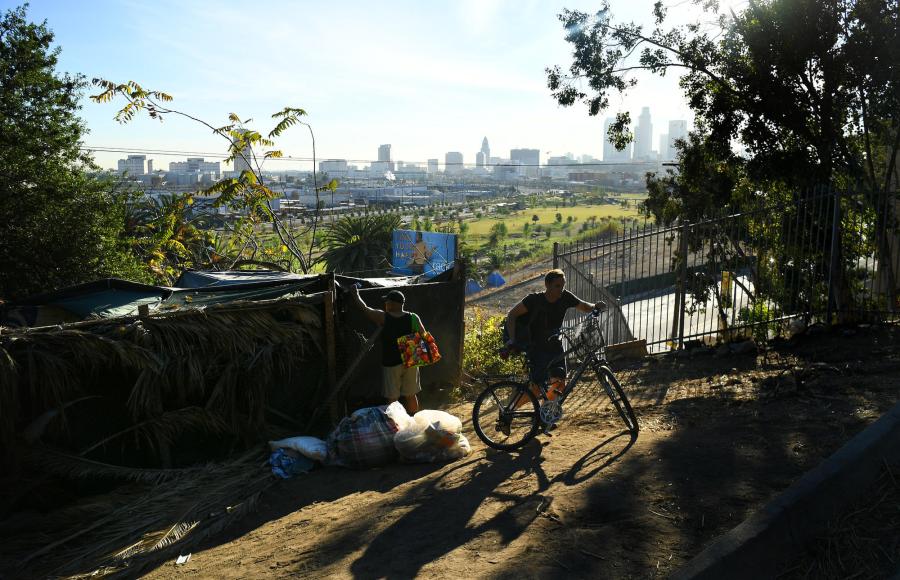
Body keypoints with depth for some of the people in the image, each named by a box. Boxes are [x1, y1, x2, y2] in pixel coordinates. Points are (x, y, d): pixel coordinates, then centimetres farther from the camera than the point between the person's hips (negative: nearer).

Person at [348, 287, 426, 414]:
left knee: (392, 399, 9)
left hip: (391, 364, -3)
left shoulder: (383, 318, -13)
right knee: (411, 396, 16)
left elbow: (364, 308, -3)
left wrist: (355, 294, 12)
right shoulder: (413, 318, -9)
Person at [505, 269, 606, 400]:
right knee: (536, 388, -11)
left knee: (559, 385, -13)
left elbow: (584, 307, 7)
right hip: (537, 348, -4)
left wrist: (596, 306, -16)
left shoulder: (565, 297, -7)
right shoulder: (535, 299, -17)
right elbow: (511, 315, -11)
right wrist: (512, 339, -20)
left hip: (555, 347, 4)